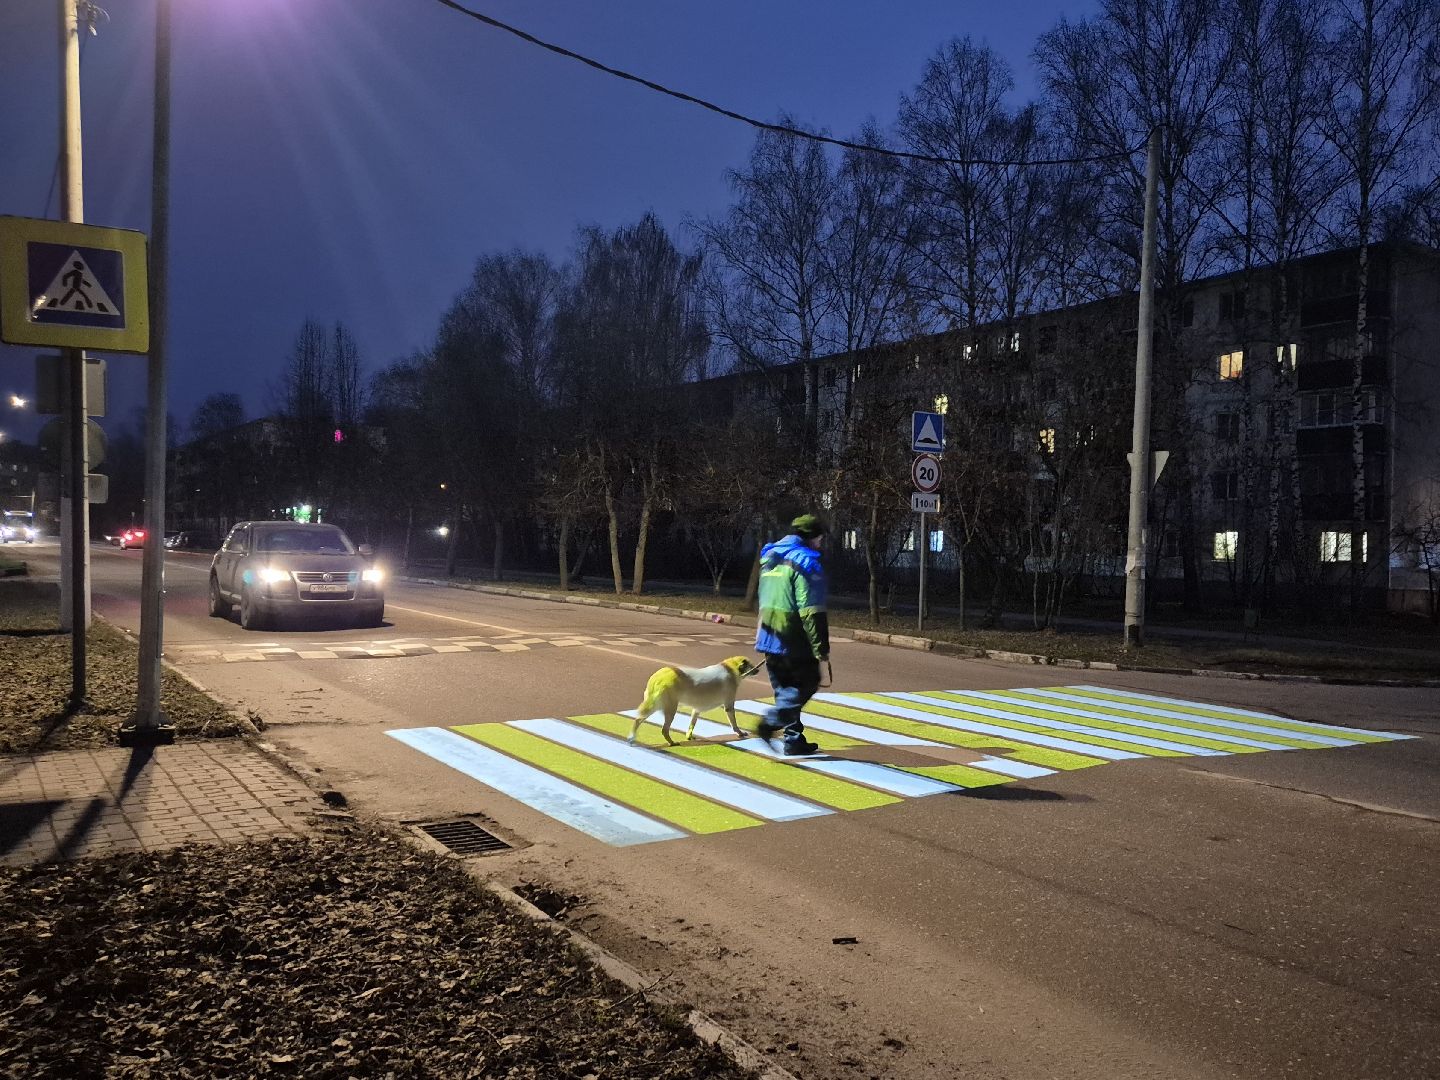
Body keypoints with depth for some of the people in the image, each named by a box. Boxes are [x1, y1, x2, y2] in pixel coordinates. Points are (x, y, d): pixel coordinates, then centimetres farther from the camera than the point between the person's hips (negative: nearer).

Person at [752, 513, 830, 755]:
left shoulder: (770, 559, 14)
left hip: (768, 637, 8)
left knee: (785, 690, 14)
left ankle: (793, 739, 15)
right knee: (807, 683, 3)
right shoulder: (805, 564, -14)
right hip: (794, 642, -8)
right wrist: (821, 647, -16)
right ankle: (771, 722, -10)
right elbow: (811, 612, -19)